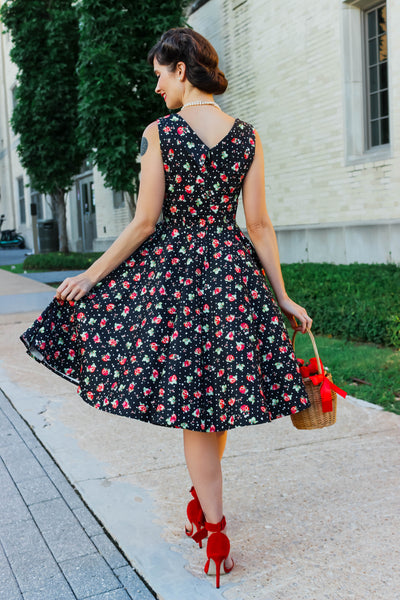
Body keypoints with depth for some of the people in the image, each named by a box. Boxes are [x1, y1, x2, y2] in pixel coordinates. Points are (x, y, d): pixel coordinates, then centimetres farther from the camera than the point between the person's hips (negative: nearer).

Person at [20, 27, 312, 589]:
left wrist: (91, 275, 0)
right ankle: (203, 496, 32)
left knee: (189, 400, 5)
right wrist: (282, 296, 5)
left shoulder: (159, 132, -7)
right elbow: (259, 224, 0)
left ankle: (216, 531, 10)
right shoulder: (248, 135, 3)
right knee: (217, 392, 16)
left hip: (171, 266, -3)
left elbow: (144, 223, -10)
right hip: (234, 270, 4)